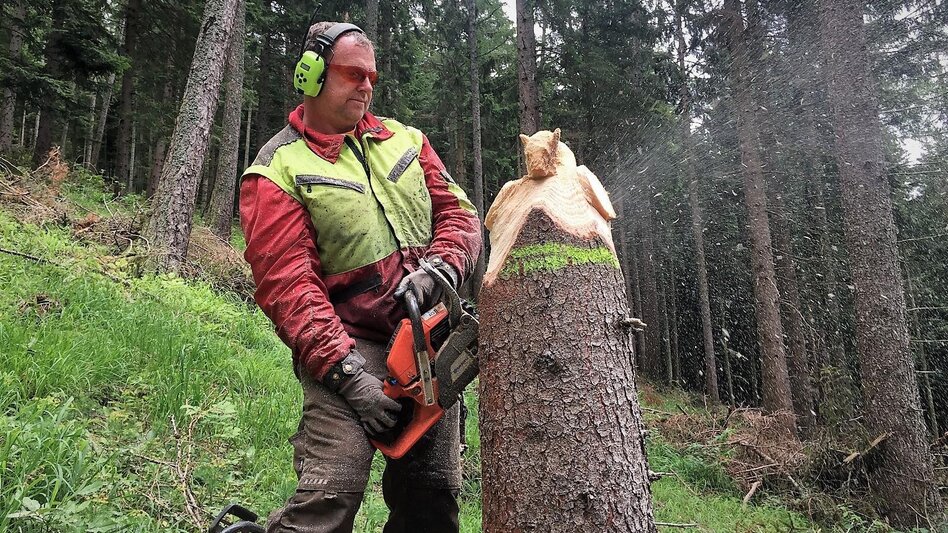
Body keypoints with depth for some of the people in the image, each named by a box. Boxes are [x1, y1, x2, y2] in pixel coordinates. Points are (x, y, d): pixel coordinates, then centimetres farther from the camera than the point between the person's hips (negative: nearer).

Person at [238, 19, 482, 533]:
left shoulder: (404, 140, 14)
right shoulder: (278, 172, -4)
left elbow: (458, 213, 9)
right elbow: (287, 285, -14)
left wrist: (437, 268, -13)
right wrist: (347, 373, -23)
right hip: (347, 347, -5)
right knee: (332, 491, -19)